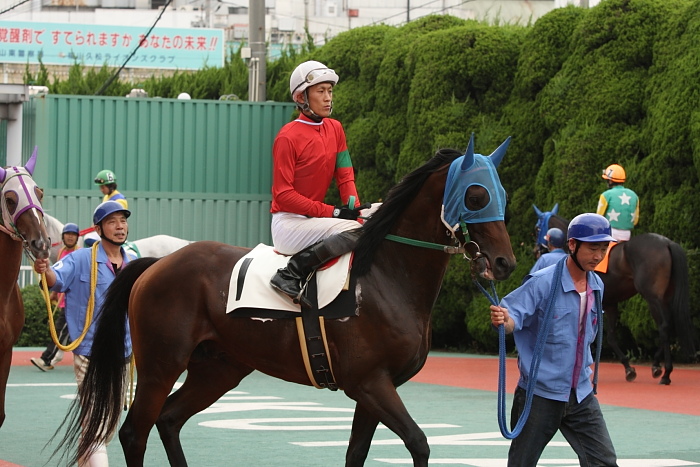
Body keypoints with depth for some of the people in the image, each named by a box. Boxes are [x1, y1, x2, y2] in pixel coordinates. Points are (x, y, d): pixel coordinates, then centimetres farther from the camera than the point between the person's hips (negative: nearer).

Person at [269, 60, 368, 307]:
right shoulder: (288, 137, -10)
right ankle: (292, 274, -26)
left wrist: (355, 211, -9)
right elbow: (283, 195, -14)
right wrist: (332, 212, -18)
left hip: (312, 219, 8)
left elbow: (345, 178, 10)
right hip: (288, 222, -8)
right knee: (354, 232, -27)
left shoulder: (335, 129, 12)